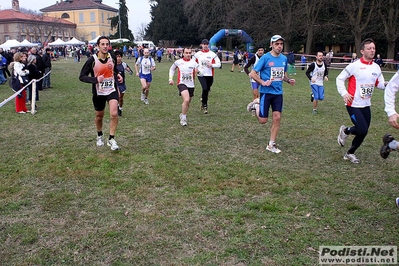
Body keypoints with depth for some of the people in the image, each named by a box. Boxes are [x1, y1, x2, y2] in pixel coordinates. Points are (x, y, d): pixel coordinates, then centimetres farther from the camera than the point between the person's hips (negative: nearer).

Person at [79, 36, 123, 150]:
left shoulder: (112, 57, -2)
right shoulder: (92, 60, -14)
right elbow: (82, 76, -11)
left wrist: (118, 76, -3)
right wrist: (95, 79, -27)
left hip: (112, 90, 1)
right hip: (98, 92, -1)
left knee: (114, 114, -17)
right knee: (99, 116, 15)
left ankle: (111, 139, -1)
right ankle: (99, 136, 43)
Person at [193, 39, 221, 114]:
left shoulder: (212, 54, 3)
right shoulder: (197, 54, 5)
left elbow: (218, 64, 2)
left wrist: (211, 65, -16)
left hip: (210, 75, 2)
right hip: (201, 75, -2)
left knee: (207, 90, 11)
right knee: (205, 89, -19)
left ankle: (203, 100, 38)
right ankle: (205, 105, -6)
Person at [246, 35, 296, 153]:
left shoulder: (284, 58, 6)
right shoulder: (265, 57, -11)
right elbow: (252, 73, -10)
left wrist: (288, 80, 1)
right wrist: (263, 82, -23)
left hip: (278, 92, 5)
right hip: (266, 92, -4)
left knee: (277, 118, -1)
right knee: (263, 120, 0)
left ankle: (271, 144, 12)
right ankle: (256, 105, 30)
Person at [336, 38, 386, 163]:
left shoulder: (376, 67, 6)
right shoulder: (354, 66, -11)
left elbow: (380, 84, 12)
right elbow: (340, 79, -6)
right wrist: (344, 93, -19)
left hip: (366, 105, 7)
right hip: (354, 105, -6)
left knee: (363, 133, 10)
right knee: (363, 130, -16)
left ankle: (350, 153, 28)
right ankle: (345, 131, 15)